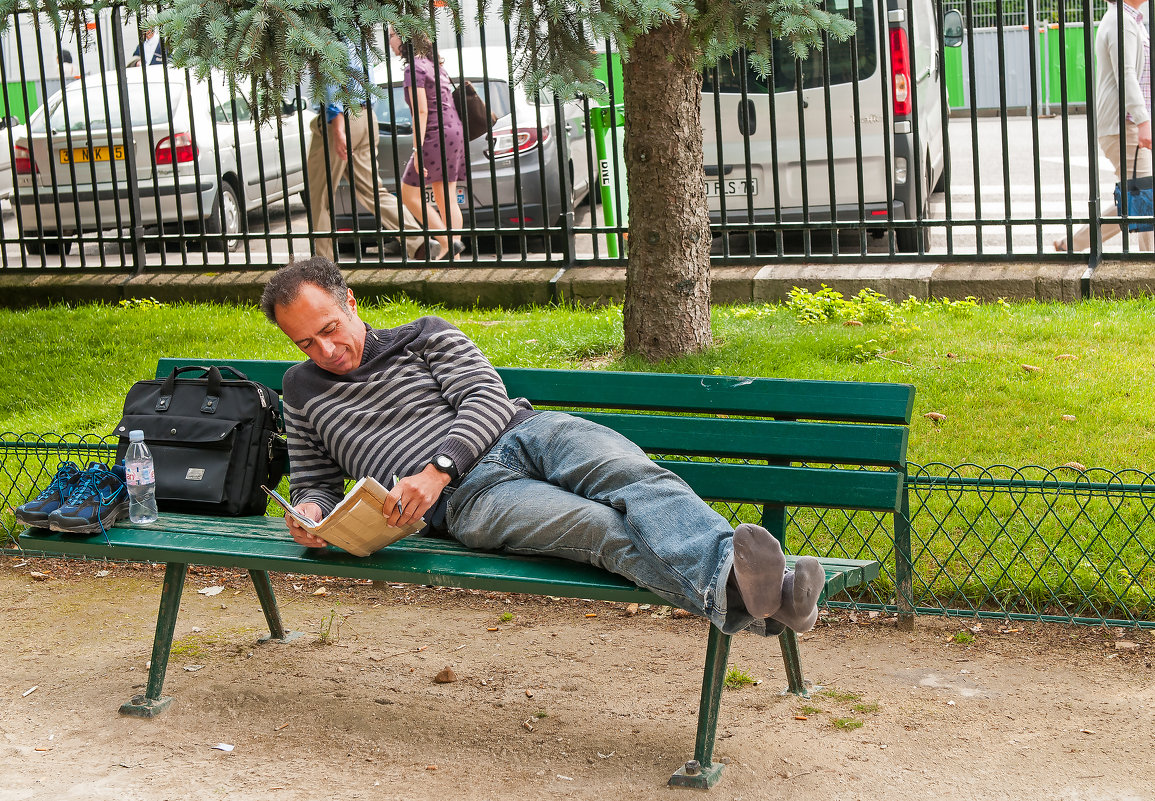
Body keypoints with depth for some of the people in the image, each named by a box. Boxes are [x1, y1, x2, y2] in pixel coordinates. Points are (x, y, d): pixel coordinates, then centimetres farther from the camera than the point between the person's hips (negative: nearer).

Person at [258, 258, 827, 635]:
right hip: (470, 496, -2)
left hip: (525, 432, 3)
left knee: (636, 480, -33)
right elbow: (316, 483, 31)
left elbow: (487, 395, 5)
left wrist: (436, 469, -14)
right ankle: (736, 598, -61)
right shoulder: (304, 391, 26)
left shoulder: (425, 336, 21)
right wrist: (310, 512, 3)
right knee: (603, 529, -34)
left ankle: (736, 577, -59)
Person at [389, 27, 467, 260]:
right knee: (446, 199, 8)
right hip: (453, 133, 9)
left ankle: (446, 242, -9)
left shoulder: (414, 68, -11)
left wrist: (417, 149, -20)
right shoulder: (432, 64, 17)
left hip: (437, 136, -9)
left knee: (408, 194, -2)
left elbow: (421, 111, -18)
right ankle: (454, 256, 4)